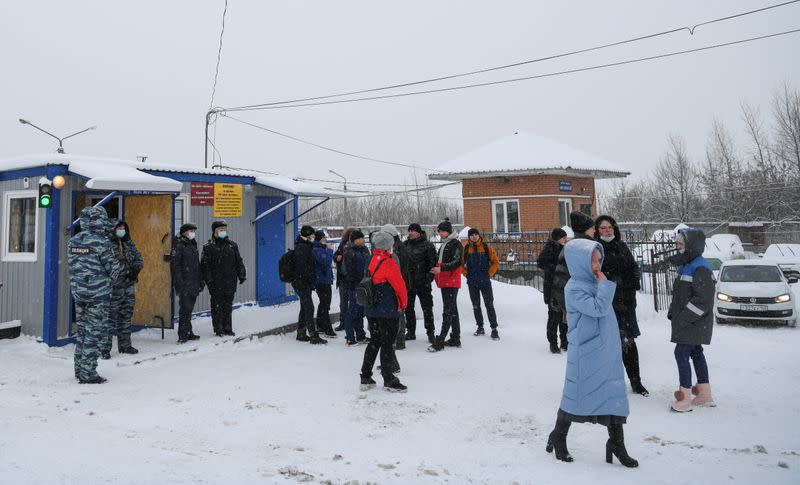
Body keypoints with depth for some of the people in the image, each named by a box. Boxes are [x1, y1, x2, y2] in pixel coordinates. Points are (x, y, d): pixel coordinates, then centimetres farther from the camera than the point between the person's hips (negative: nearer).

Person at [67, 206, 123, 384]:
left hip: (78, 292, 7)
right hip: (98, 294, -7)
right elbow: (113, 267, -11)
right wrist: (110, 282, 8)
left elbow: (72, 265, 12)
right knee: (93, 333, 0)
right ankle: (88, 374, 4)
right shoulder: (101, 242, -16)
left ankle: (80, 370, 26)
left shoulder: (72, 241, 6)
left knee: (81, 330, 17)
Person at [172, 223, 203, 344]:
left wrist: (200, 281, 21)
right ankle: (182, 335, -6)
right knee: (185, 308, -9)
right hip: (184, 283, -8)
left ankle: (188, 333, 19)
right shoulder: (179, 245, -7)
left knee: (189, 309, 12)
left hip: (193, 283, 8)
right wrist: (179, 282, -20)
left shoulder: (193, 245, 18)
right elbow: (175, 265, -13)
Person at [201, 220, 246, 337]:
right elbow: (205, 265, -4)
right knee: (217, 306, 1)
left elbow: (238, 262, 16)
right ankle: (218, 329, 8)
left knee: (228, 306, 9)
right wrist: (208, 279, -12)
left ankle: (227, 328, 17)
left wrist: (242, 275, 9)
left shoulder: (232, 245, 13)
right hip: (216, 283, -4)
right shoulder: (208, 246, 0)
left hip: (230, 281, 4)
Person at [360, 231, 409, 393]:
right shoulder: (389, 263, -16)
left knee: (374, 342, 16)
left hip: (371, 311, 7)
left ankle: (365, 378, 20)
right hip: (388, 311, -7)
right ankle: (389, 380, 10)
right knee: (387, 344, 1)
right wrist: (404, 303, 6)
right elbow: (399, 285, -11)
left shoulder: (372, 261, 5)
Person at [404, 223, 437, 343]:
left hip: (422, 282, -5)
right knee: (408, 307, 11)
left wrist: (429, 277, -14)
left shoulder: (427, 245, -6)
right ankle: (410, 332, 23)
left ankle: (430, 332, 9)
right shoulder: (405, 244, 10)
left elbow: (432, 263, -7)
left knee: (427, 308, 0)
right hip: (407, 282, 5)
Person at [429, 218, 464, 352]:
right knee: (453, 310, 14)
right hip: (444, 282, 10)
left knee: (448, 311, -11)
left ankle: (440, 341, -14)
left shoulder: (455, 244, -8)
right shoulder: (443, 245, 21)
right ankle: (455, 339, 21)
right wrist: (437, 273, 19)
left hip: (452, 282, -10)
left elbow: (457, 262, -19)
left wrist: (441, 269, -24)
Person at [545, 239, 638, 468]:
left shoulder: (595, 282, 8)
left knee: (615, 397, 8)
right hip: (585, 354, -7)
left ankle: (617, 445, 21)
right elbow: (598, 308, -26)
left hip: (608, 352, 7)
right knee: (576, 397, 7)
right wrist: (605, 284, -18)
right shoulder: (574, 288, -16)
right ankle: (558, 438, 27)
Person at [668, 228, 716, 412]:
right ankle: (705, 395, 27)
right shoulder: (685, 265, 12)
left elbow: (704, 299, -24)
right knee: (696, 354, 16)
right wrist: (673, 312, 11)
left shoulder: (700, 268, -20)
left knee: (681, 354, -8)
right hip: (689, 322, 10)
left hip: (694, 322, -10)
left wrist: (684, 318, -22)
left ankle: (685, 398, 0)